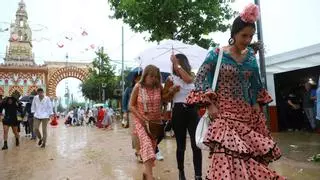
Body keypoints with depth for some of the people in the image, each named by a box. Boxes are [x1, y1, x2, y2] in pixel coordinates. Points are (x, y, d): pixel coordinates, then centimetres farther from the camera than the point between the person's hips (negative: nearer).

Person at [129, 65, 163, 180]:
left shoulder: (159, 87, -6)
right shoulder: (138, 87, -12)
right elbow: (131, 106, -9)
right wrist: (142, 117, -18)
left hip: (155, 121, 4)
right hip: (141, 120, -3)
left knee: (152, 145, 11)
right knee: (146, 143, -22)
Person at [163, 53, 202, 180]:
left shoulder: (191, 76, 8)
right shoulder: (171, 78, 4)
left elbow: (188, 79, -19)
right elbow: (164, 98, 4)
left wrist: (178, 65, -13)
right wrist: (172, 91, -14)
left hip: (192, 111, 1)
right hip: (178, 112, 0)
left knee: (196, 145, -6)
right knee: (181, 146, 9)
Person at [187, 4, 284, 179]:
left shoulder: (251, 55, 10)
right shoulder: (217, 54, -5)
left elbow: (256, 83, 19)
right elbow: (200, 79, -6)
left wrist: (258, 104, 11)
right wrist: (210, 104, -13)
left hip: (247, 113, 6)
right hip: (223, 113, -5)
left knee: (251, 155, 7)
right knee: (228, 155, -12)